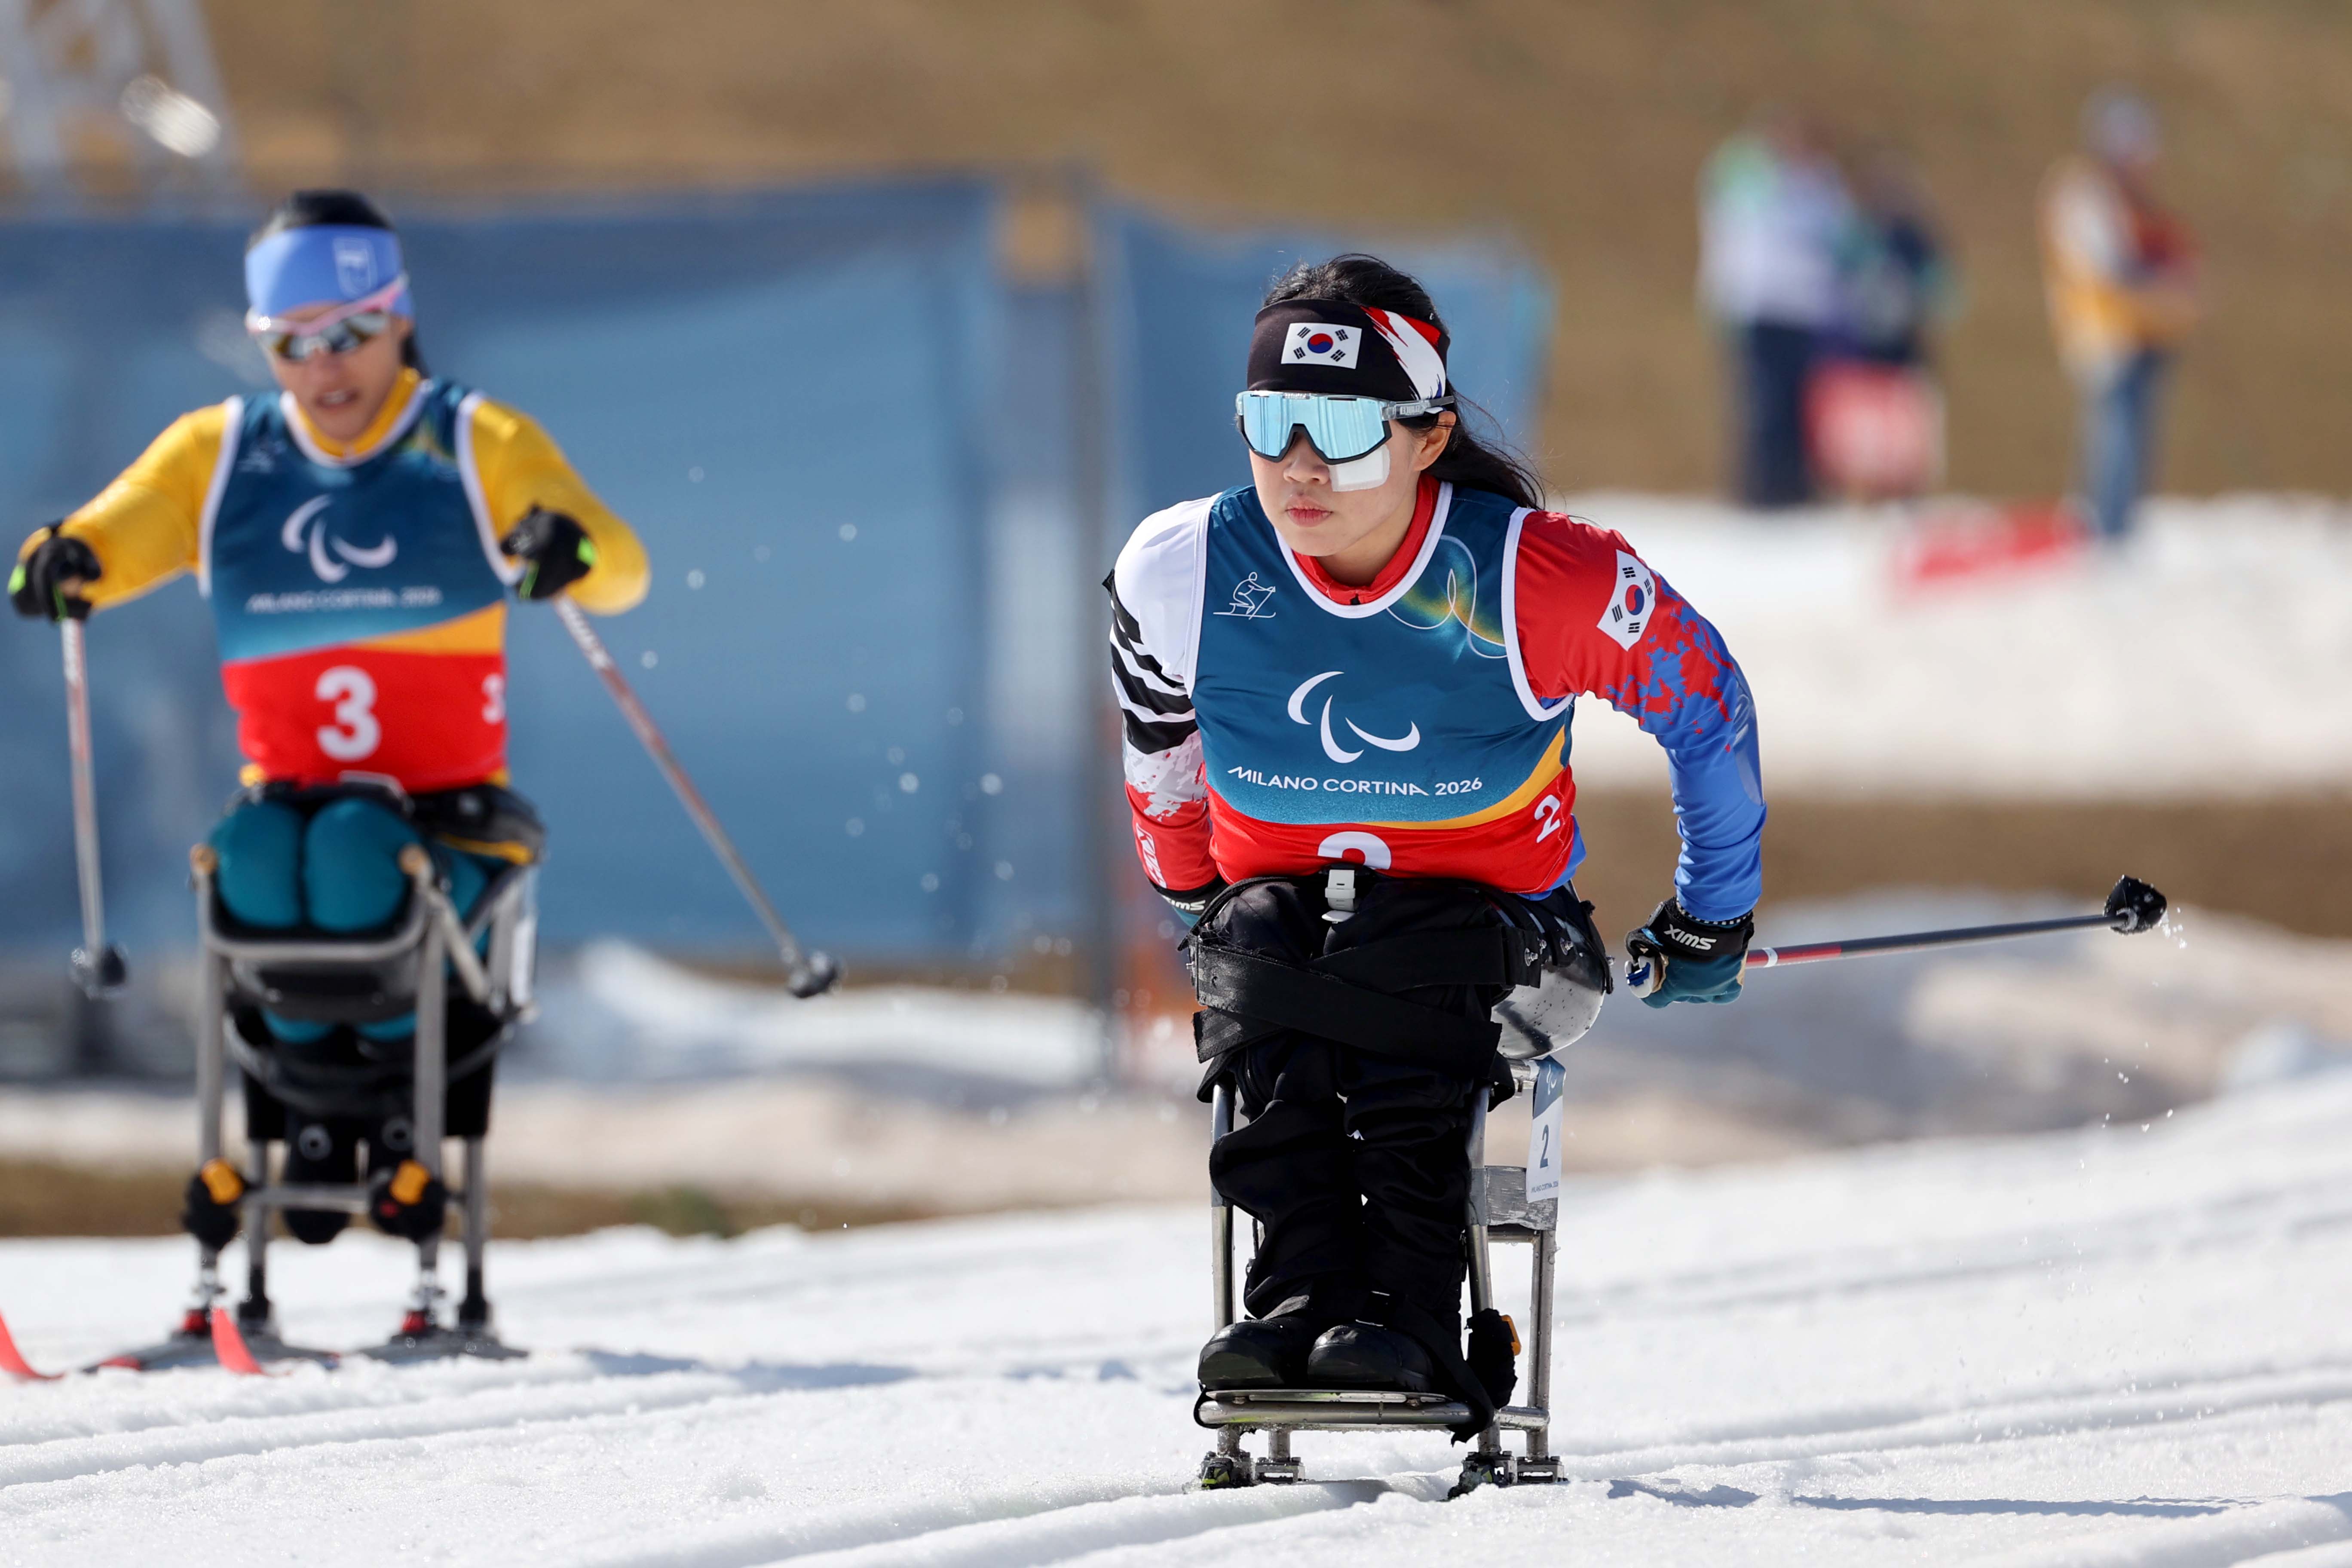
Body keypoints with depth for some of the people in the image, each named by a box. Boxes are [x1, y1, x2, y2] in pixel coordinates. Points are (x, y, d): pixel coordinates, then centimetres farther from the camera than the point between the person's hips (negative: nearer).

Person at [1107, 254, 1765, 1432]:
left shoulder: (1540, 584, -18)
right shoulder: (1182, 576, -10)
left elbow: (1706, 706, -1)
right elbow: (1161, 745, 14)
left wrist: (1708, 923, 8)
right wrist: (1195, 900, 25)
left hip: (1494, 915, -2)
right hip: (1280, 885, 2)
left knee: (1404, 957, -36)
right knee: (1262, 950, -33)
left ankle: (1405, 1314, -40)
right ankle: (1300, 1296, -38)